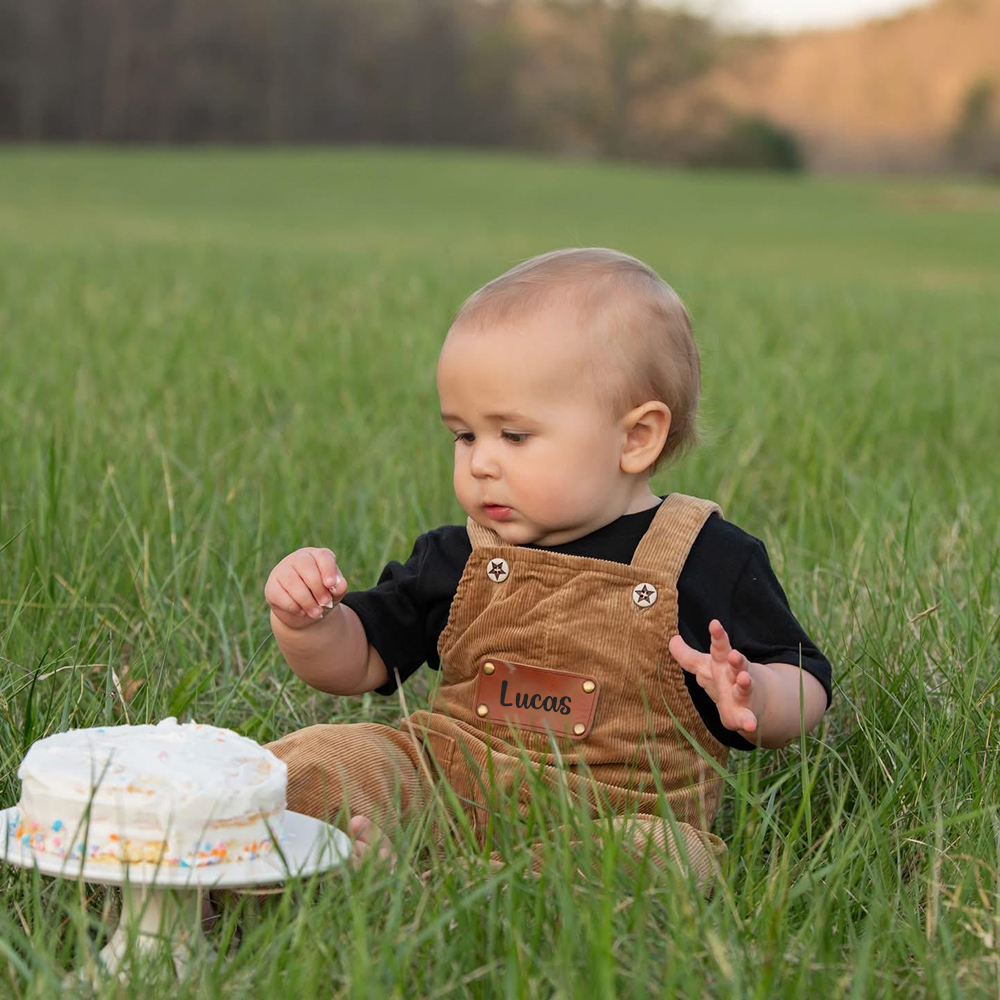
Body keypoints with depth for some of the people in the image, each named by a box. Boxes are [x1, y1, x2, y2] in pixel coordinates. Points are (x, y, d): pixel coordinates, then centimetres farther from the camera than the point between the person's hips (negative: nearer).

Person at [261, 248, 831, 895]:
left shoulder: (707, 562, -3)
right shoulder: (459, 560, 9)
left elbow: (806, 692, 0)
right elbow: (356, 662, 16)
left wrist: (755, 701, -24)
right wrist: (307, 624, -7)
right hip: (440, 784, 4)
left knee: (661, 858, -37)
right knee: (308, 763, -14)